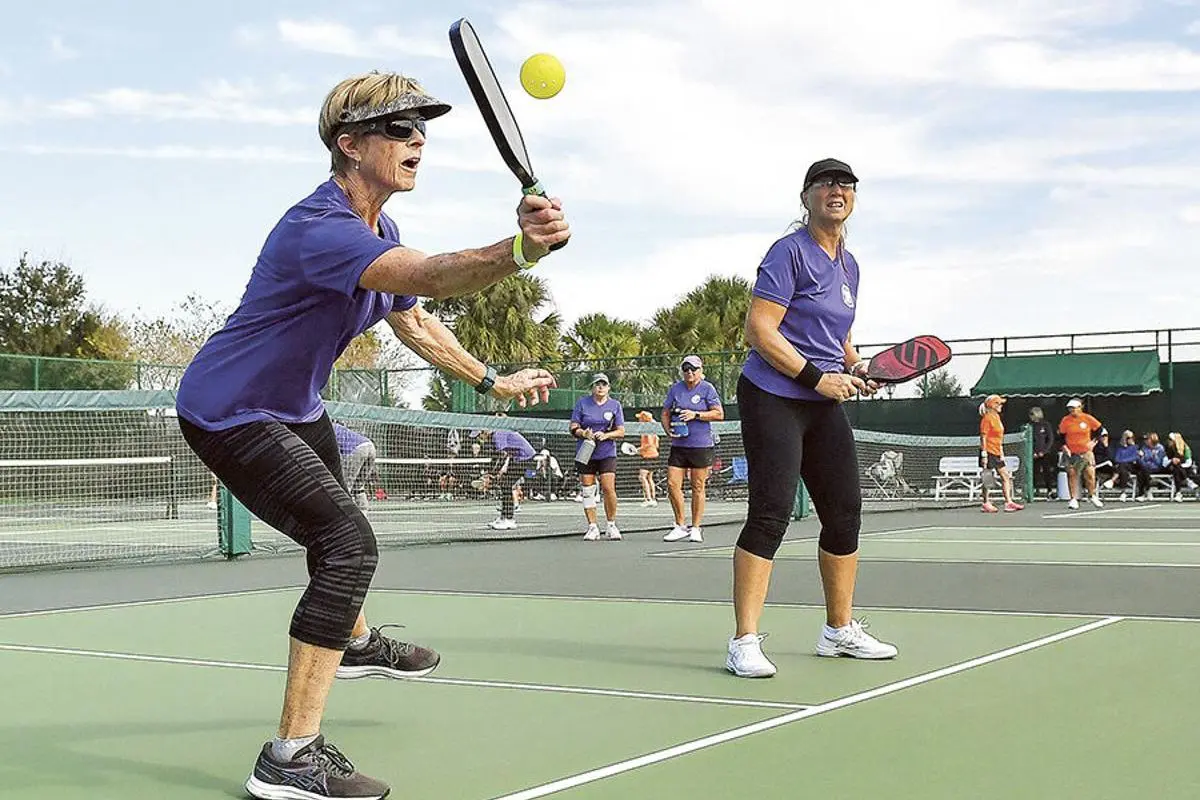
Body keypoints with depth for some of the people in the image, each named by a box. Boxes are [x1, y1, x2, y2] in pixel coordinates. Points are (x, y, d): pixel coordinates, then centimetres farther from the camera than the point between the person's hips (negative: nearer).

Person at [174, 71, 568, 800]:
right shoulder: (321, 227, -32)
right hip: (229, 413, -11)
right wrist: (518, 251, -66)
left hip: (293, 406, 11)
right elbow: (431, 276, -50)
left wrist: (492, 381, 18)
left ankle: (356, 643, 63)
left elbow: (416, 322, 18)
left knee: (335, 524, 32)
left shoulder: (380, 232, 2)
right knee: (349, 544, -25)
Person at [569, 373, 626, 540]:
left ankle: (611, 525, 4)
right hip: (585, 453, 1)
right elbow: (573, 428, 4)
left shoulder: (615, 405, 6)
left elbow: (621, 432, 4)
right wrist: (584, 433, -17)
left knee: (609, 488, -12)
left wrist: (606, 435, -14)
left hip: (607, 453, -1)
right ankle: (592, 527, 10)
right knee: (587, 491, 1)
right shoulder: (582, 403, 5)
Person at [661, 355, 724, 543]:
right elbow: (665, 413, 16)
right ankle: (680, 526, 8)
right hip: (678, 445, 4)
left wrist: (695, 415, -16)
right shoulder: (675, 388, 10)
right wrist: (668, 429, -3)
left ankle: (696, 528, 10)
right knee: (672, 484, -4)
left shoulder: (707, 388, -1)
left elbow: (719, 414, -7)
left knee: (697, 487, 1)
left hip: (701, 445, -3)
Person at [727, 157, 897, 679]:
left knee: (846, 513, 10)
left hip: (824, 404, 8)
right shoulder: (789, 252, -8)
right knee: (771, 513, -14)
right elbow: (759, 330, -16)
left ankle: (840, 630, 25)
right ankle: (745, 642, -11)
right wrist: (817, 377, -19)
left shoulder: (848, 265, 16)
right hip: (773, 398, -8)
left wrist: (856, 369, 7)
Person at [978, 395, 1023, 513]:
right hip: (989, 452, -9)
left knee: (1006, 476, 4)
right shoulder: (987, 418, -11)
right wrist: (984, 454, -19)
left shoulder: (997, 417, 15)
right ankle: (986, 504, 6)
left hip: (997, 453, 9)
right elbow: (983, 437, -15)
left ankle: (1008, 502, 4)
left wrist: (1001, 453, 20)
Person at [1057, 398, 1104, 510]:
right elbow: (1061, 434, 9)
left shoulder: (1088, 418, -5)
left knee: (1090, 474, -4)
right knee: (1072, 475, -2)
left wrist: (1094, 441, 2)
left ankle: (1093, 496, 13)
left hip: (1086, 452, -1)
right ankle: (1073, 499, 5)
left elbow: (1099, 428, 9)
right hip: (1072, 453, 1)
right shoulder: (1065, 420, -3)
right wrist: (1064, 445, -5)